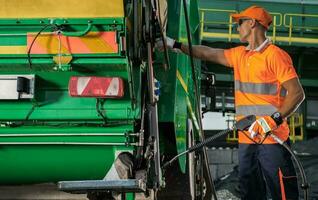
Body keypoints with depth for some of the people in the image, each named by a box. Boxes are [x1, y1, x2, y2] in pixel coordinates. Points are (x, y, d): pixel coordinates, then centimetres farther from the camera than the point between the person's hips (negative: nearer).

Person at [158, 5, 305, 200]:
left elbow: (297, 93, -13)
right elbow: (209, 53, 26)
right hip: (247, 139, 8)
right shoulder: (240, 55, 16)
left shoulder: (275, 55, -8)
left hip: (272, 139, -8)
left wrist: (274, 119, -22)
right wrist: (176, 45, 26)